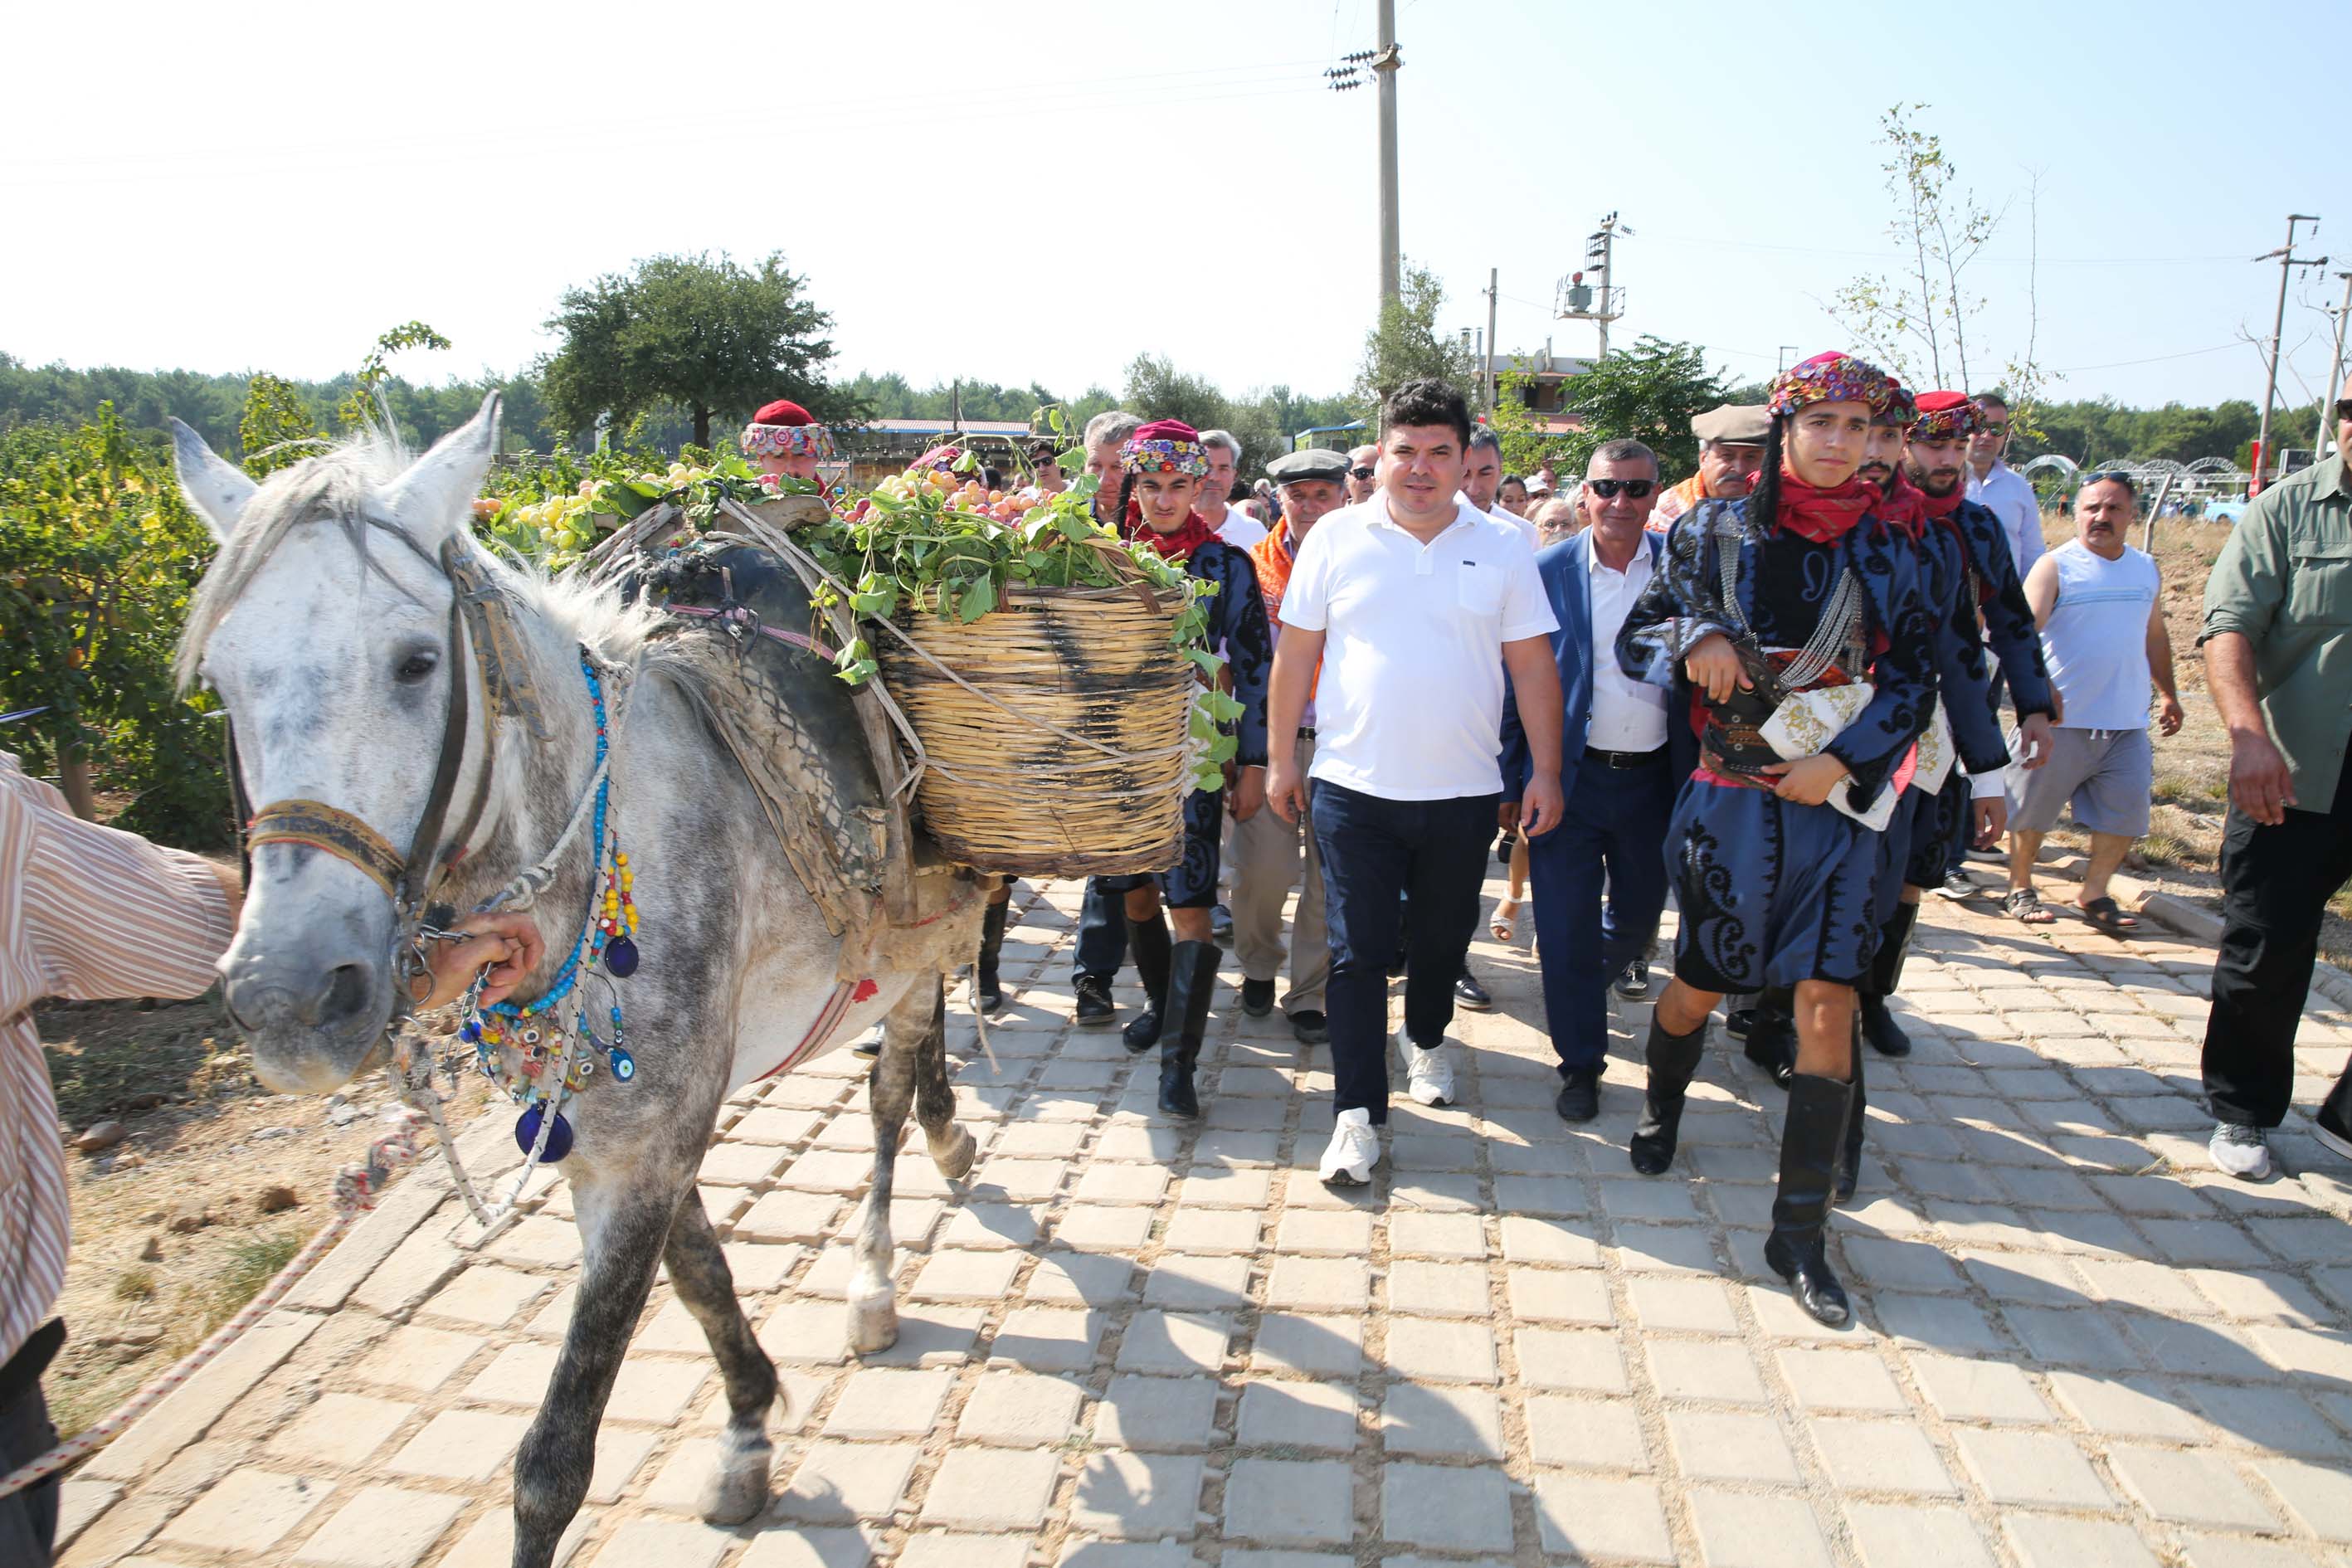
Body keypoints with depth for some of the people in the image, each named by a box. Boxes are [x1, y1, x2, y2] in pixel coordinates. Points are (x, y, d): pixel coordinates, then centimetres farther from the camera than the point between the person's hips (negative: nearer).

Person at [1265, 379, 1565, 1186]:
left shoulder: (1501, 546, 2)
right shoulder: (1337, 537, 0)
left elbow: (1533, 665, 4)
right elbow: (1296, 654, 3)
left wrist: (1545, 771, 0)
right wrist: (1281, 759, 3)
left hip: (1462, 792, 2)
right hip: (1353, 788, -1)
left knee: (1443, 939, 18)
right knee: (1358, 952, -1)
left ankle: (1426, 1040, 45)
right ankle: (1358, 1112, 8)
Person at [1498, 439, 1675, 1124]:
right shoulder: (1547, 572, -4)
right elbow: (1515, 684, -1)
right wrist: (1510, 783, -4)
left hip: (1653, 778, 2)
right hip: (1568, 778, -2)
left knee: (1641, 911, 20)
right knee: (1567, 930, 3)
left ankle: (1612, 966, 54)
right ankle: (1580, 1061, 19)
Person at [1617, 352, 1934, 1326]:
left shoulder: (1881, 553, 3)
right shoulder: (1713, 534, 0)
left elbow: (1910, 680, 1)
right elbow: (1634, 639, 3)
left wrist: (1843, 761, -13)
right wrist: (1695, 635, -19)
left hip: (1835, 805, 1)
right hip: (1732, 798, -1)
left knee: (1828, 1006, -6)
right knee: (1700, 984, 11)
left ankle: (1799, 1235, 5)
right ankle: (1660, 1114, 45)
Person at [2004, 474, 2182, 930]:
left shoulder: (2146, 569, 12)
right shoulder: (2056, 566, -6)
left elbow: (2154, 635, 25)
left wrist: (2168, 694, 26)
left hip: (2128, 722, 5)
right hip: (2062, 722, -5)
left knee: (2125, 811, 2)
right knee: (2033, 809, 5)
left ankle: (2094, 893, 16)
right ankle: (2020, 888, 21)